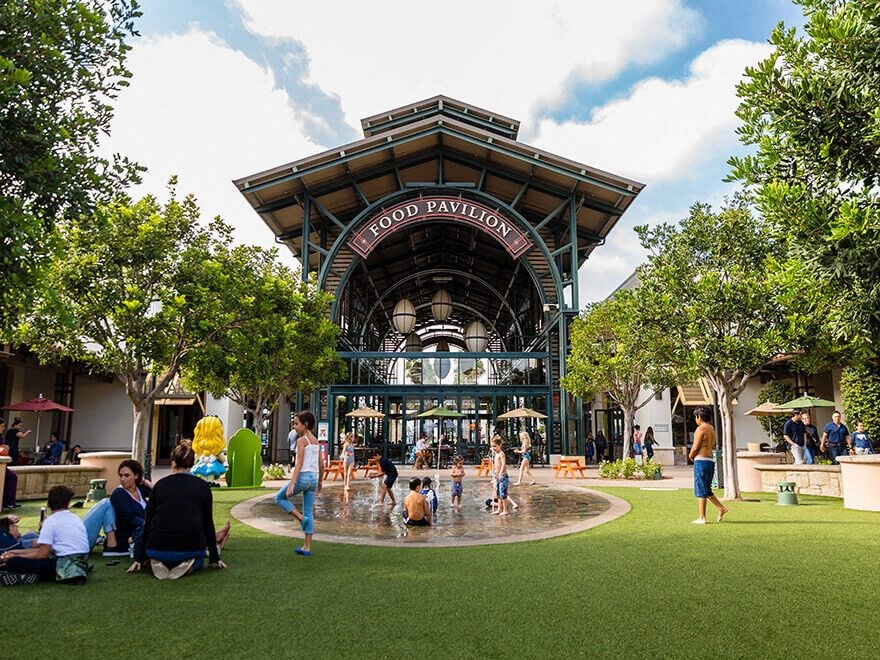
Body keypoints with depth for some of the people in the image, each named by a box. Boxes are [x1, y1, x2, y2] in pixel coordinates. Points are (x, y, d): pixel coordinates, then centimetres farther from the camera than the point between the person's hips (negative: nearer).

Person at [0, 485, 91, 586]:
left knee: (13, 562, -5)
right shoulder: (75, 517, 17)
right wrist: (19, 552, 23)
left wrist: (15, 556, 9)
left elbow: (42, 554, -5)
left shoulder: (51, 521, -5)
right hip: (82, 561, 8)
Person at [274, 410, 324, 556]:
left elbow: (299, 463, -17)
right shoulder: (316, 441, 13)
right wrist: (320, 481, 25)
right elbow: (321, 465, 15)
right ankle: (307, 547, 12)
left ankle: (301, 518, 0)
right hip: (314, 478, 8)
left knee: (279, 497, 15)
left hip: (303, 476, -8)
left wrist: (291, 484, -20)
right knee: (309, 512, 10)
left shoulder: (301, 440, -9)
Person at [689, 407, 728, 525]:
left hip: (701, 461, -9)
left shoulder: (700, 429, -13)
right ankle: (721, 508, 12)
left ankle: (702, 518, 1)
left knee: (700, 491, -2)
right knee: (706, 490, 20)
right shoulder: (712, 428, 15)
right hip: (710, 461, 9)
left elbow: (695, 447, -15)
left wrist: (691, 456, 5)